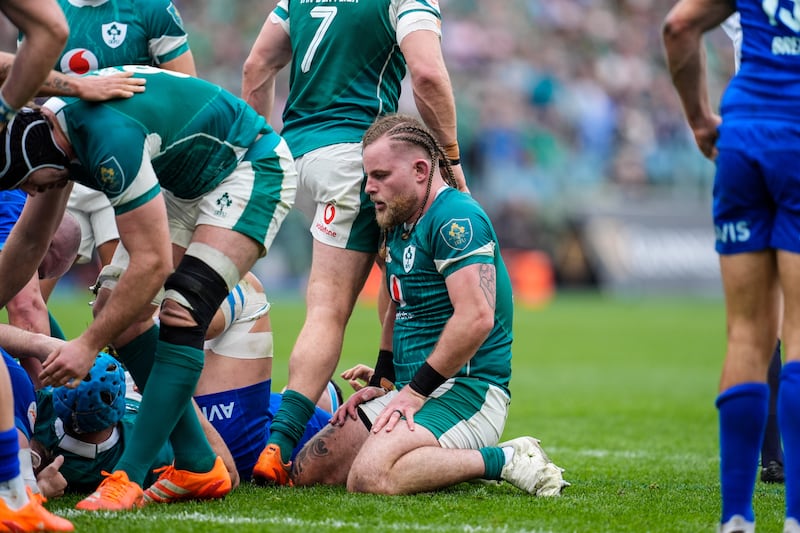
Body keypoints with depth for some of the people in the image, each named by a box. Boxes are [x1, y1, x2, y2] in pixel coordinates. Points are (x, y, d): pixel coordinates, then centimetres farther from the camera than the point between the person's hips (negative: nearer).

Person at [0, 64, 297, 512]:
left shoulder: (111, 139, -36)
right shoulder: (47, 127, -7)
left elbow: (152, 263, -32)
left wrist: (89, 345, -25)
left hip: (252, 168, -10)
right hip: (184, 182, 10)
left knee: (181, 314, -23)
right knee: (117, 311, 0)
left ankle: (130, 477, -22)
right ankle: (197, 467, 7)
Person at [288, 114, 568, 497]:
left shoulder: (456, 218, -15)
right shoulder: (398, 224, 17)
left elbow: (477, 318, -25)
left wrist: (416, 390, -19)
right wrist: (382, 383, 18)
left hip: (467, 389, -10)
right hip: (411, 388, 10)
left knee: (370, 476, -33)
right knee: (307, 470, 1)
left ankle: (506, 461, -15)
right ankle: (453, 460, 7)